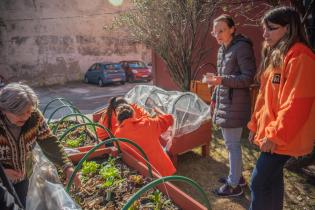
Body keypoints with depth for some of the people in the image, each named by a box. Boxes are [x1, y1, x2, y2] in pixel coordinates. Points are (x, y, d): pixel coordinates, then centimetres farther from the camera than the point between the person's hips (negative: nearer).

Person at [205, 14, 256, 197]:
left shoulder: (242, 47, -11)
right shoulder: (222, 49, 14)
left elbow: (248, 78, -17)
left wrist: (221, 80, -28)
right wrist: (214, 98, 19)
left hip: (235, 105, -8)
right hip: (224, 103, 8)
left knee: (233, 145, 0)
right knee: (232, 144, 17)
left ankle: (234, 185, 15)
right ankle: (237, 176, 33)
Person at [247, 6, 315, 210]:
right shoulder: (275, 55, 14)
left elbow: (296, 104, -22)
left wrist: (275, 135, -18)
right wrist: (256, 125, 15)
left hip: (282, 138, -9)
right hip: (270, 133, 9)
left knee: (259, 182, -3)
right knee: (272, 177, 18)